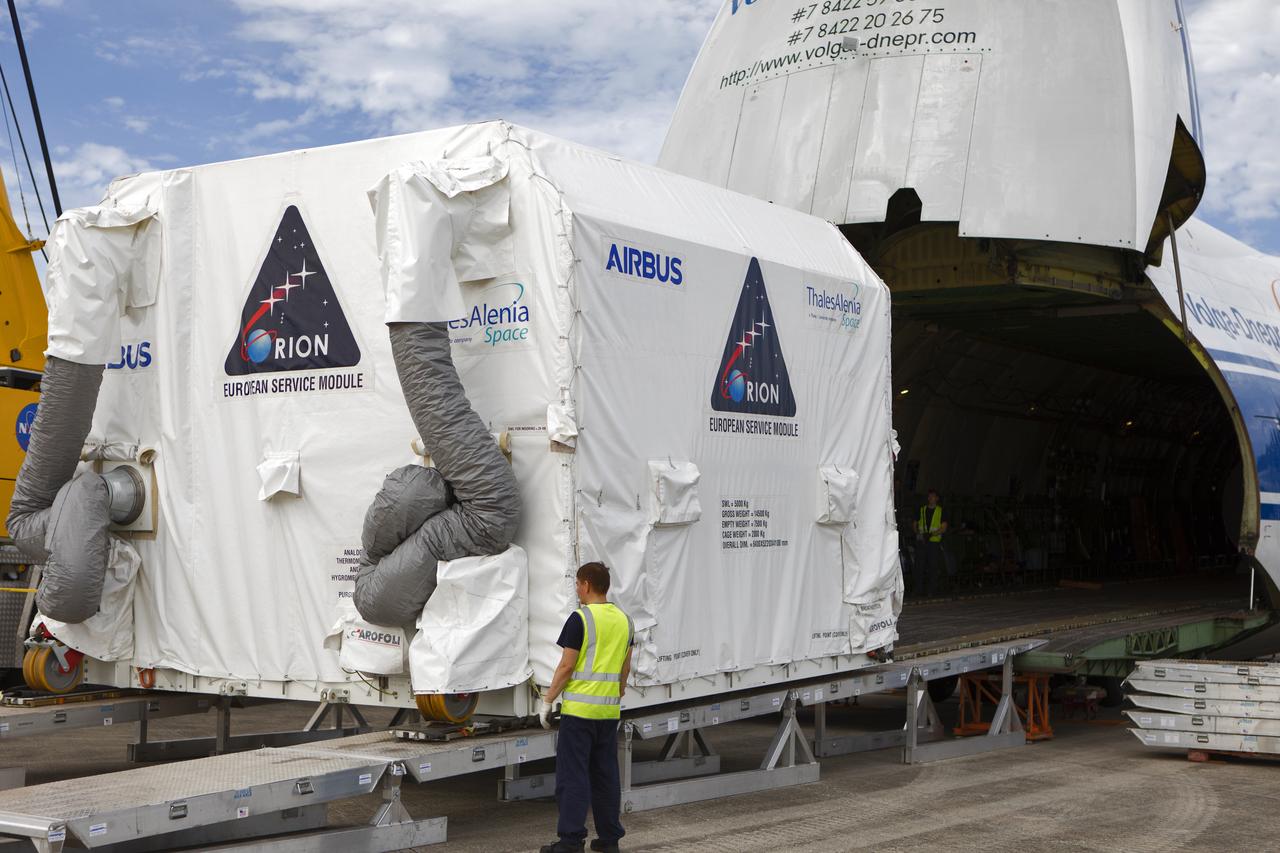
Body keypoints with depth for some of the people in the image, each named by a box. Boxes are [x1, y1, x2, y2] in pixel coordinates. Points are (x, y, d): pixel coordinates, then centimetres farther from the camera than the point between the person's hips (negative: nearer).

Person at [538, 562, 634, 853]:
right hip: (610, 709, 7)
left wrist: (547, 701, -5)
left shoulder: (580, 618, -11)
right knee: (606, 774, 12)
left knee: (573, 775, -2)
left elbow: (566, 666, -12)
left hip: (580, 708, -7)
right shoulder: (624, 620, 10)